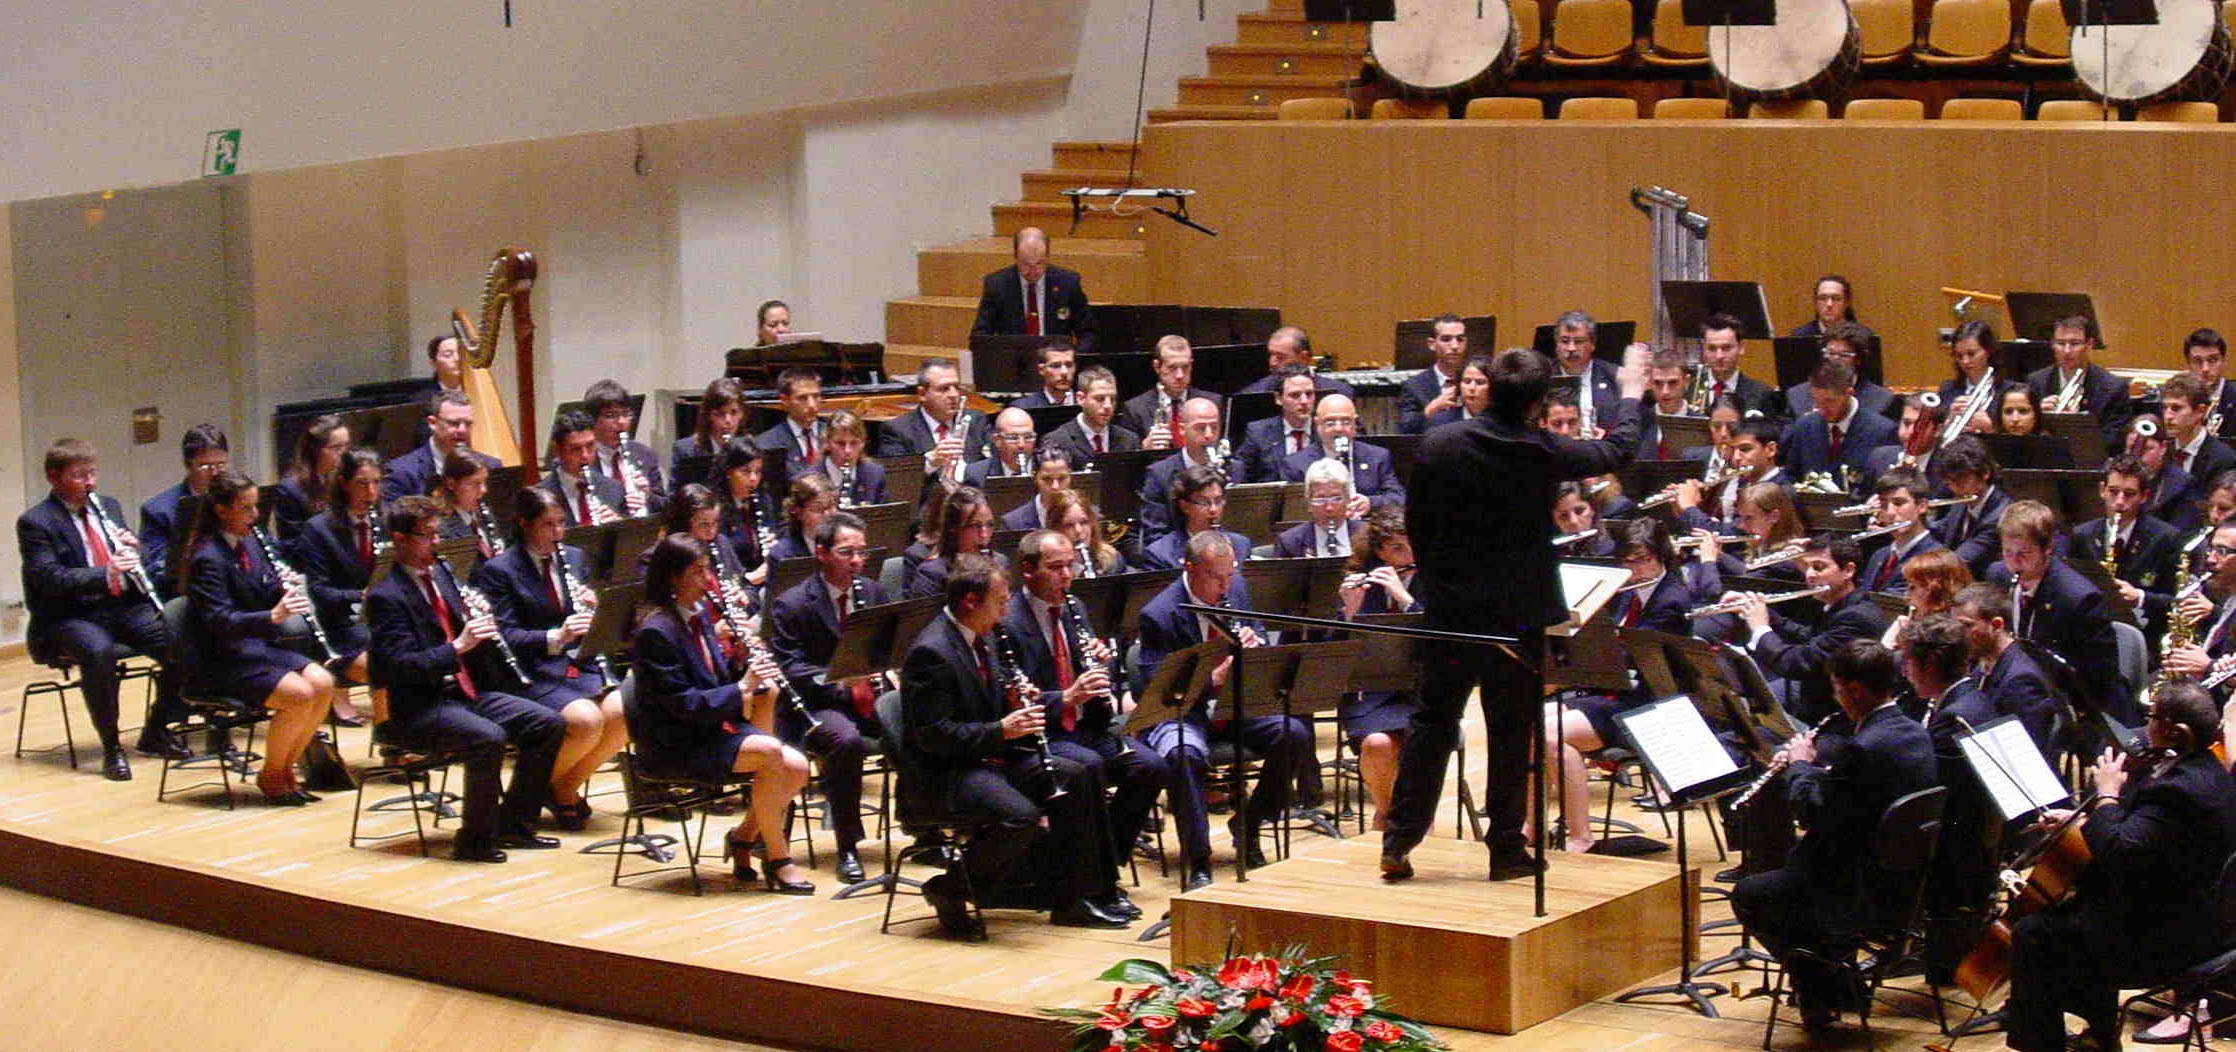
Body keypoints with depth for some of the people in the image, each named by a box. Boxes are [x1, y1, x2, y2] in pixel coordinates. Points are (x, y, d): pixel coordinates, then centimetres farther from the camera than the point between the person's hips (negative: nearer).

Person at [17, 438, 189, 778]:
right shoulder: (34, 523, -5)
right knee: (99, 650, -37)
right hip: (67, 618, -5)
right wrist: (105, 575, -32)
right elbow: (50, 579, -19)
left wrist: (131, 551, -7)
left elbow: (141, 567, 17)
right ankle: (111, 747, -24)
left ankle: (156, 732, -1)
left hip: (121, 607, 5)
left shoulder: (109, 507, 15)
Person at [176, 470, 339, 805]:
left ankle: (286, 767, 3)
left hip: (259, 647, 8)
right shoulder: (207, 559, -17)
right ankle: (270, 776, -4)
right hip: (221, 662, -8)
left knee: (323, 684, -12)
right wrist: (272, 616, -38)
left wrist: (283, 591, -7)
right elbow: (221, 621, -26)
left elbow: (264, 596, 16)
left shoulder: (251, 544, 9)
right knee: (299, 695, -25)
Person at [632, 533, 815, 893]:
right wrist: (741, 687, -24)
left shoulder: (698, 617, 10)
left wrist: (747, 668, -6)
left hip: (712, 729, 8)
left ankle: (744, 836, 11)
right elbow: (682, 704, -21)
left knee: (796, 767, -10)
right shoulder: (656, 632, -17)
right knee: (769, 751, -27)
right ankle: (777, 860, -16)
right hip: (674, 747, -8)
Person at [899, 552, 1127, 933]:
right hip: (942, 772, -10)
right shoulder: (930, 652, -19)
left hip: (988, 755, 10)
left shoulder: (984, 638, 11)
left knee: (1077, 777, 0)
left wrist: (1017, 705, 0)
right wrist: (1001, 730, -25)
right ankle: (949, 891, -10)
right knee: (1020, 815, -31)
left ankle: (1069, 900, 5)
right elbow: (933, 734, -23)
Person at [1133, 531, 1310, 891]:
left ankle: (1247, 823, 2)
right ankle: (1197, 862, -26)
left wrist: (1253, 645, -11)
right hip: (1182, 711, -5)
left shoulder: (1236, 591, 4)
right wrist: (1212, 679, -31)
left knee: (1295, 736, -19)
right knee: (1184, 754, -37)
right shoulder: (1158, 616, -14)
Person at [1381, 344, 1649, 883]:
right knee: (1511, 729, 7)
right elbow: (1616, 451, 6)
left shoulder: (1439, 444, -7)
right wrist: (1629, 396, 24)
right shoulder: (1542, 452, -12)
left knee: (1432, 723, 11)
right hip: (1518, 611, -2)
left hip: (1449, 609, 2)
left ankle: (1398, 843, 9)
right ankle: (1506, 849, 11)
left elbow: (1414, 523, 1)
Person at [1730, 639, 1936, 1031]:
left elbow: (1814, 812, -19)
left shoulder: (1860, 748, -26)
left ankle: (1822, 992, 14)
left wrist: (1800, 765, -4)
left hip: (1867, 892, -10)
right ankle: (1836, 974, 32)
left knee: (1746, 895, 7)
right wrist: (1815, 761, 8)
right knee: (1788, 865, 32)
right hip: (1907, 882, 10)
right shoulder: (1915, 735, 4)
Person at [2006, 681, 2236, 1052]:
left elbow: (2115, 852, -33)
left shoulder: (2180, 791, -28)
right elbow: (2137, 827, 19)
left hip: (2168, 938, -11)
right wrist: (2079, 818, 8)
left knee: (2033, 936, -10)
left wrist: (2108, 795, -18)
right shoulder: (2206, 773, 6)